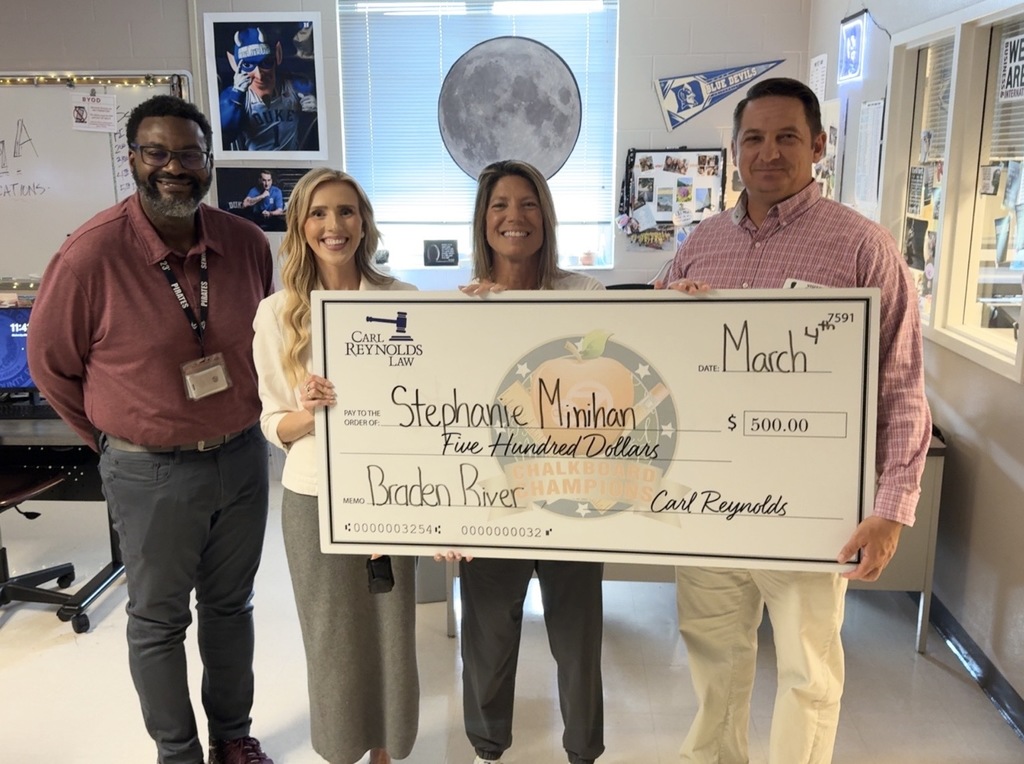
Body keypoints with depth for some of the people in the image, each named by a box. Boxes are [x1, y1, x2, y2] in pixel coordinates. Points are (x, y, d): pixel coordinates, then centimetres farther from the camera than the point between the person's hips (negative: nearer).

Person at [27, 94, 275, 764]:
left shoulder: (248, 243, -5)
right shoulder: (91, 254, -17)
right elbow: (50, 362, -4)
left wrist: (241, 418, 10)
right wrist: (113, 438, 4)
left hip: (242, 455, 4)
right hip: (150, 471, -4)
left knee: (232, 604, 19)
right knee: (159, 620, 13)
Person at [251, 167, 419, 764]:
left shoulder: (403, 302, -5)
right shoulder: (277, 314, -4)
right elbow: (274, 425, 1)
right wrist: (306, 413, -21)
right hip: (314, 496, 0)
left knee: (392, 630, 11)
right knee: (332, 636, 13)